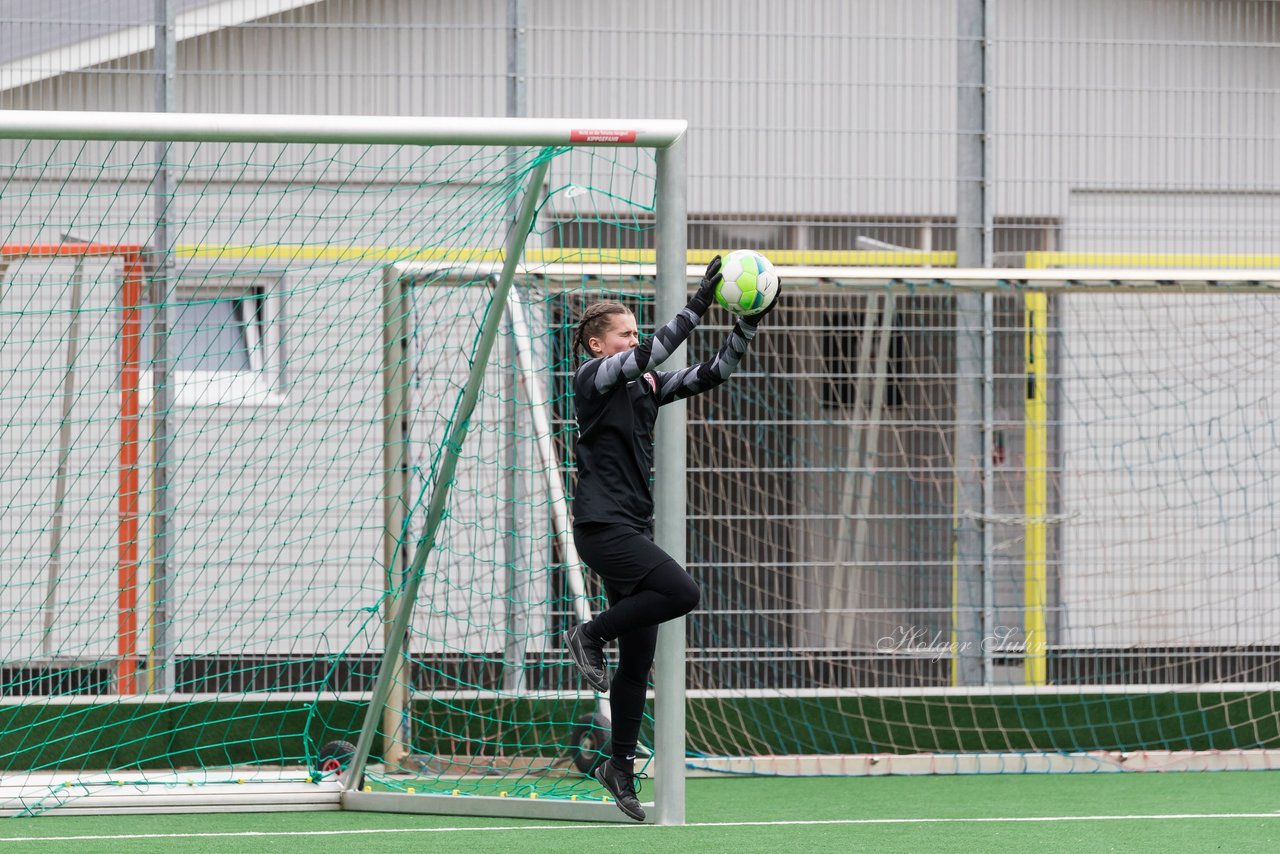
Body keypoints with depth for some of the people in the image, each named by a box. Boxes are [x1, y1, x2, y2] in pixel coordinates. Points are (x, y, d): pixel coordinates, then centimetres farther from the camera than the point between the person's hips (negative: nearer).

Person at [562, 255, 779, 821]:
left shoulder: (645, 386, 16)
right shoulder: (592, 378, -5)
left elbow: (710, 374, 13)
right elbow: (648, 357, -22)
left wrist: (750, 324, 1)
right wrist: (697, 308, -25)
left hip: (633, 529, 8)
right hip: (602, 525, -8)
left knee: (638, 659, 7)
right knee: (681, 591, -25)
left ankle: (620, 765, 14)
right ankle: (590, 636, -5)